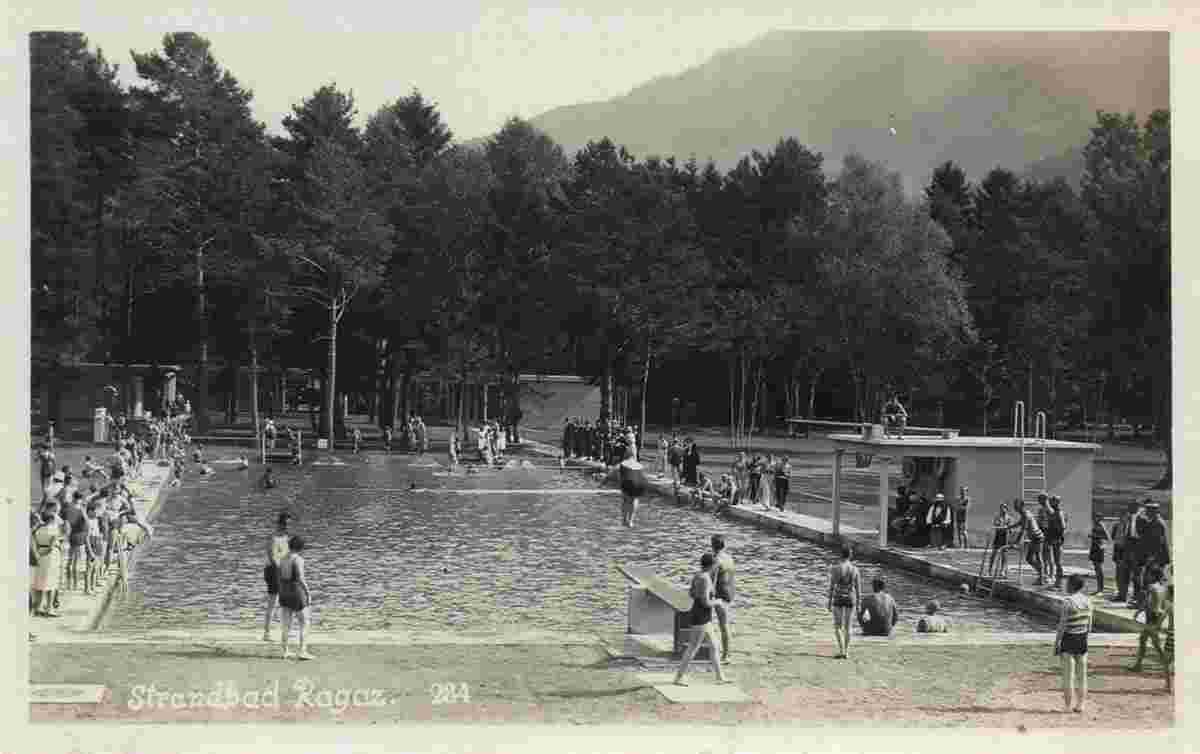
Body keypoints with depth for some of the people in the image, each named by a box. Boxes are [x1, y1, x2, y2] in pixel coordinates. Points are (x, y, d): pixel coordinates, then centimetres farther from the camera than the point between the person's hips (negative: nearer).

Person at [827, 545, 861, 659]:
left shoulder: (835, 567, -10)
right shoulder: (854, 568, 0)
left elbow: (832, 586, -11)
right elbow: (857, 587, 3)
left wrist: (829, 602, -5)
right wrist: (858, 603, 11)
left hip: (838, 599, -3)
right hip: (850, 599, 3)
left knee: (837, 627, 5)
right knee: (847, 626, 12)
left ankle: (841, 651, -7)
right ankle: (846, 652, 10)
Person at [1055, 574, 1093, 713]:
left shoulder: (1068, 601, -16)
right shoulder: (1087, 601, 4)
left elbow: (1062, 624, -16)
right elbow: (1089, 623, 10)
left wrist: (1056, 643, -10)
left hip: (1069, 639, -6)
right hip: (1082, 639, 6)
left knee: (1068, 675, 0)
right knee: (1082, 673, 10)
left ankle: (1069, 706, 1)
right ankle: (1080, 705, 12)